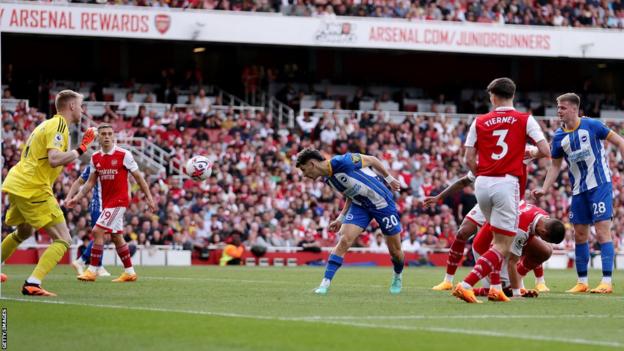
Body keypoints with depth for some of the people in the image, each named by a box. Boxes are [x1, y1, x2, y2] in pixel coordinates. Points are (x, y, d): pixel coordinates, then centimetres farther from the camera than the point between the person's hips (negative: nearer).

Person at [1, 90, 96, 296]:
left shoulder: (48, 124, 19)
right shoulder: (59, 125, -11)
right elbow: (54, 159, -24)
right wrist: (81, 149, -17)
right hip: (34, 189, -10)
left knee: (24, 232, 34)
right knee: (63, 240, -10)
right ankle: (32, 284, -22)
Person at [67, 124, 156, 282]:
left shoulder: (124, 155, -10)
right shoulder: (95, 158, 5)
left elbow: (138, 178, -4)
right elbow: (91, 182, 12)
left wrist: (149, 198, -4)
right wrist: (77, 198, 1)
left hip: (119, 199, -7)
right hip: (106, 201, 7)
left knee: (98, 231, -15)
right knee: (116, 237, 11)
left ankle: (92, 270, -11)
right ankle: (129, 272, 22)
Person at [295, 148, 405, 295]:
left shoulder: (341, 162, -26)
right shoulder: (327, 179, -1)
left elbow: (372, 160, -14)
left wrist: (389, 179, -7)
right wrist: (340, 219, 6)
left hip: (382, 202, -6)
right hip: (360, 205, 6)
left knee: (395, 251, 5)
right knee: (344, 240, -14)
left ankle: (398, 276, 35)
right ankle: (325, 283, -16)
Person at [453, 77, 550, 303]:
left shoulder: (479, 122, 8)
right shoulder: (525, 120, 2)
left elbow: (469, 160, 3)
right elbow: (545, 151, -4)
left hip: (482, 183, 4)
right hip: (507, 183, -4)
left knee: (499, 239, 24)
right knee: (503, 247, -2)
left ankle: (495, 288, 15)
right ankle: (465, 285, -17)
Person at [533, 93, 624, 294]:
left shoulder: (591, 126, -9)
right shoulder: (559, 137, 4)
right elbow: (555, 166, 12)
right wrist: (544, 189, 1)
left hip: (600, 185, -5)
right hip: (579, 190, 5)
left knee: (602, 231, -10)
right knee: (580, 235, 7)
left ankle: (607, 282, -11)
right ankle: (582, 282, 16)